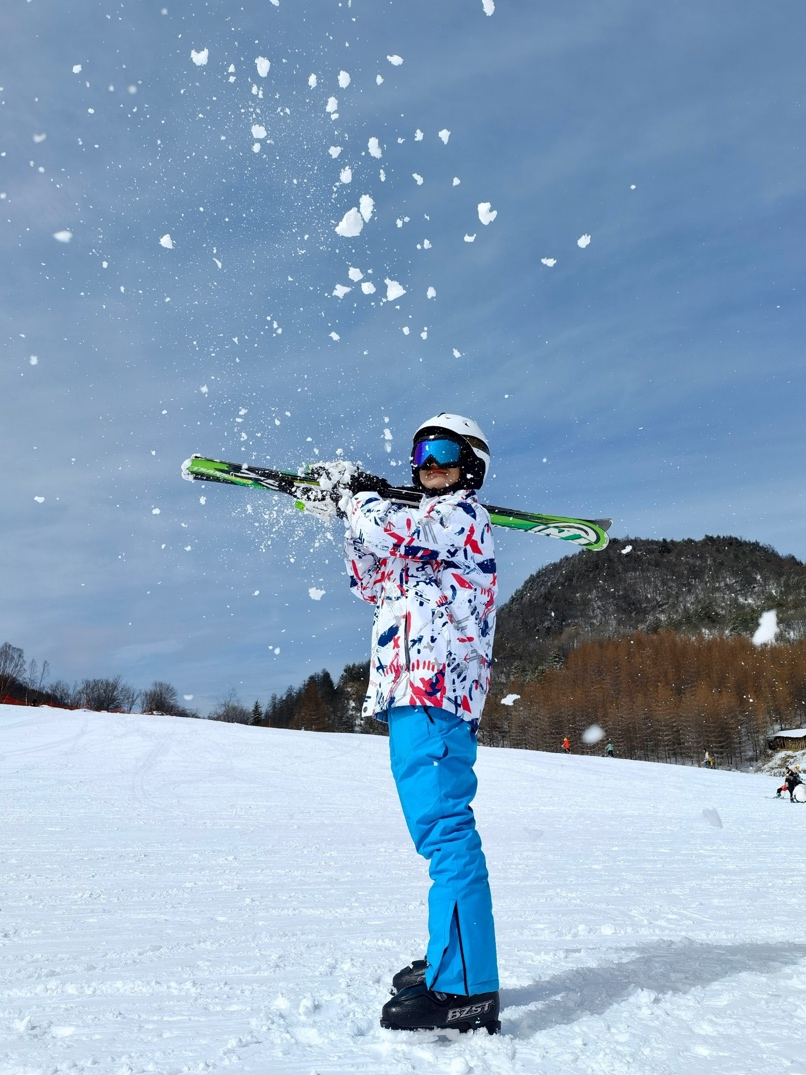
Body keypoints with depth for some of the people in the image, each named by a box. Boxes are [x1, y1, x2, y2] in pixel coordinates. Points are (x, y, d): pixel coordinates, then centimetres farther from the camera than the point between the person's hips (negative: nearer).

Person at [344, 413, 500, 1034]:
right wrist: (355, 514, 17)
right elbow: (374, 584, 27)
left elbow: (394, 531, -17)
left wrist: (361, 501, 4)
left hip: (435, 687, -10)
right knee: (441, 829, 14)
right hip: (415, 690, 10)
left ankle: (464, 990, -14)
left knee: (443, 828, -15)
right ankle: (450, 960, 24)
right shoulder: (423, 528, 28)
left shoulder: (462, 513, -1)